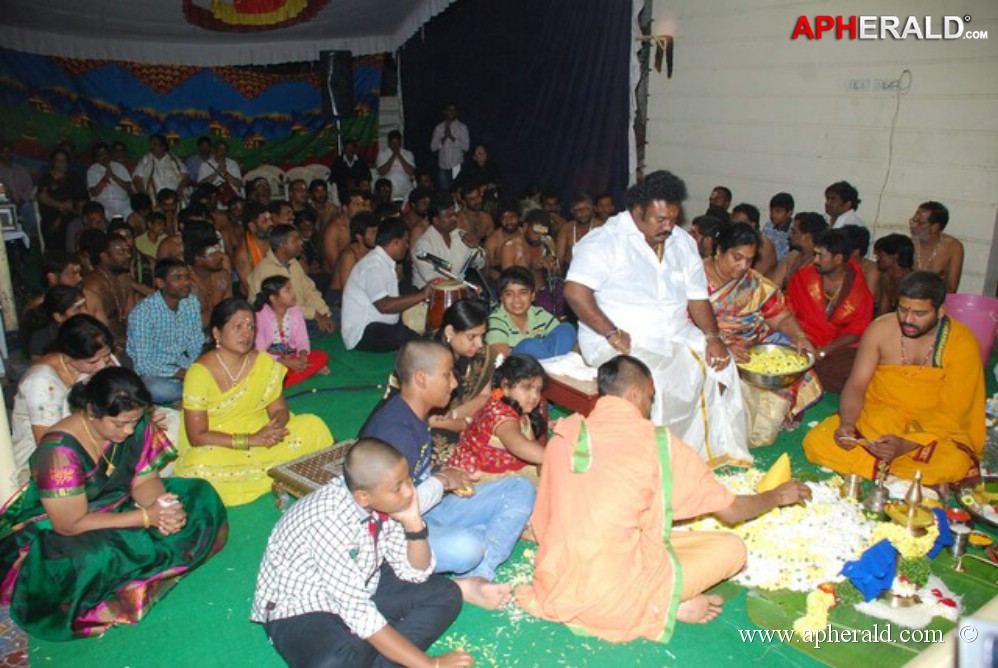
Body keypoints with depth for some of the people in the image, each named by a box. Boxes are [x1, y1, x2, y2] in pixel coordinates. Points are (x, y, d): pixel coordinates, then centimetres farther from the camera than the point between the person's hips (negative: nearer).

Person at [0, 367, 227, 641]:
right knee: (96, 560, -41)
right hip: (57, 532, -7)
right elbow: (71, 524, -27)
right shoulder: (59, 450, -29)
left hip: (121, 507, 7)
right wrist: (147, 516, -31)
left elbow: (145, 480, -5)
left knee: (202, 496, -9)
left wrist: (164, 508, -28)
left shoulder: (136, 425, -12)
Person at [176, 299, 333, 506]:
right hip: (216, 446, -3)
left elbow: (279, 409, 2)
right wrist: (251, 440, -28)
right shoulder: (200, 373, -18)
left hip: (260, 433, 3)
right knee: (201, 466, -37)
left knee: (313, 427, -15)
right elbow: (197, 436, -19)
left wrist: (274, 428, -24)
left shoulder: (265, 363, -5)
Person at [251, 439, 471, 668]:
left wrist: (413, 523, -22)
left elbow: (415, 573, -3)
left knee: (445, 594, -7)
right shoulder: (329, 518, -33)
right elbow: (357, 612, -32)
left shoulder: (386, 502, -13)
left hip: (359, 591, 7)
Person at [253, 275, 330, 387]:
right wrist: (286, 363, -27)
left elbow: (302, 340, -2)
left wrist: (302, 356, -25)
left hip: (292, 358, 3)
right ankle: (310, 369, -19)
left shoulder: (295, 311, -3)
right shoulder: (260, 316, -19)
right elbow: (259, 352, -21)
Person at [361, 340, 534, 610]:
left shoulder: (415, 413, 5)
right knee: (467, 546, -41)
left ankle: (478, 577, -17)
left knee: (519, 490, 0)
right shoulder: (394, 431, -26)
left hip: (427, 508, 10)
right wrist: (442, 481, -15)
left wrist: (445, 477, 0)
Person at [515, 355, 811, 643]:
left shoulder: (563, 436, 6)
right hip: (609, 601, -5)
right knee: (731, 548, 8)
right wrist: (779, 495, 28)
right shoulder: (659, 443, -5)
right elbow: (730, 510, 9)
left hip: (554, 588, 5)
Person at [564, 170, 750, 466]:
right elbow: (575, 291, -20)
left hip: (677, 336, 7)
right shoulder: (606, 241, -9)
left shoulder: (682, 242, 14)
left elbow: (697, 297, 14)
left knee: (720, 366, -12)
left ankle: (719, 453, 4)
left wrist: (713, 337, -4)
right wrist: (613, 335, -23)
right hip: (624, 342, -7)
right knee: (662, 381, -31)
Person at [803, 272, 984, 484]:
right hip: (874, 417, 3)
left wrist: (905, 444, -30)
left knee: (954, 465, -35)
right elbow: (856, 385, -4)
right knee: (815, 442, -22)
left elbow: (951, 413, -15)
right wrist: (847, 423, -25)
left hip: (931, 429, -3)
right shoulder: (881, 328, -6)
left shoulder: (962, 343, -12)